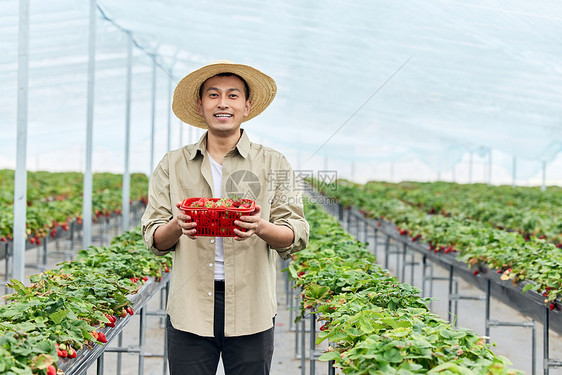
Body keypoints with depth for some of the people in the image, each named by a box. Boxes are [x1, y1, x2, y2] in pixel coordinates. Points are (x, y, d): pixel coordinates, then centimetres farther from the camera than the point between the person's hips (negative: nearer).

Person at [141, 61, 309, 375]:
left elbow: (297, 237, -1)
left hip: (251, 310, -1)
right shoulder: (173, 165, 9)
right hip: (190, 309, 1)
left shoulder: (273, 165, 5)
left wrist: (260, 227, -21)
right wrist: (178, 225, -16)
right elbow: (154, 240, 6)